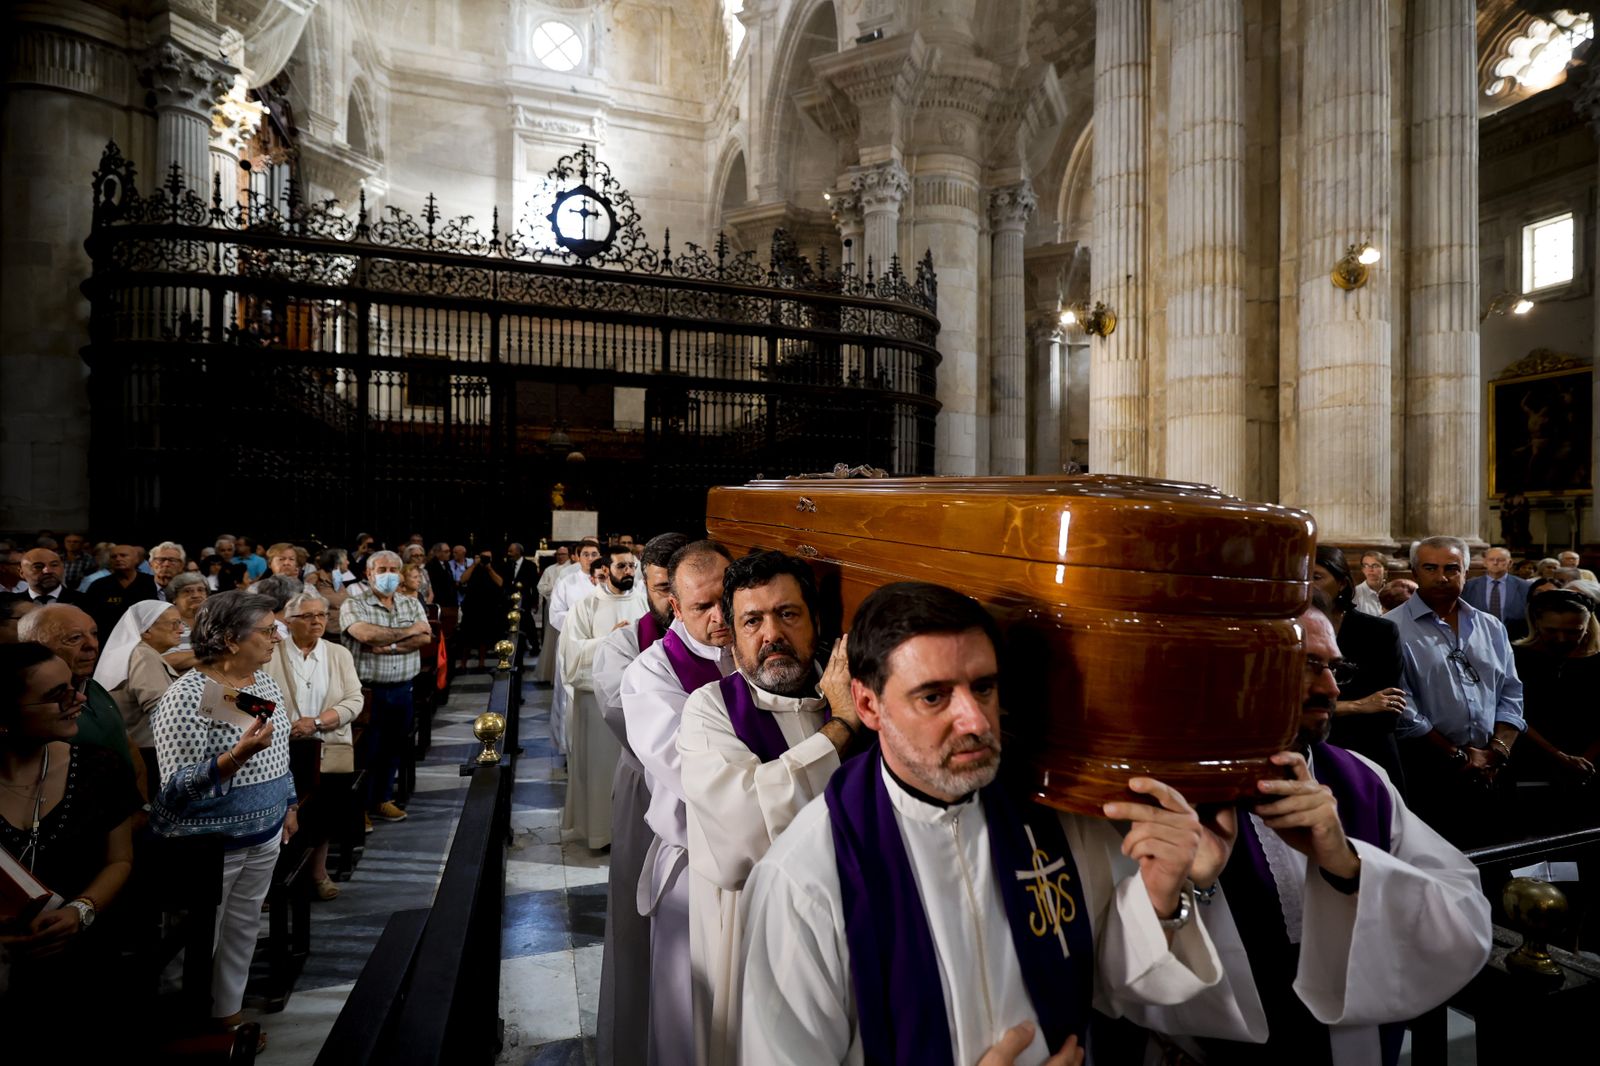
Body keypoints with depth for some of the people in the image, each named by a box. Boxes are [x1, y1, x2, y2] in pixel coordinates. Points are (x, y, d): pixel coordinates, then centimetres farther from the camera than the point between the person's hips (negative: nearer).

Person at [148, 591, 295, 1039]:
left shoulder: (265, 681, 1)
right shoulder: (187, 696, -22)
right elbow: (178, 786, -24)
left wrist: (289, 805, 15)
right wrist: (237, 755, -38)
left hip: (265, 833, 7)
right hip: (210, 843, -6)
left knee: (244, 927, 19)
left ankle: (228, 1013, 37)